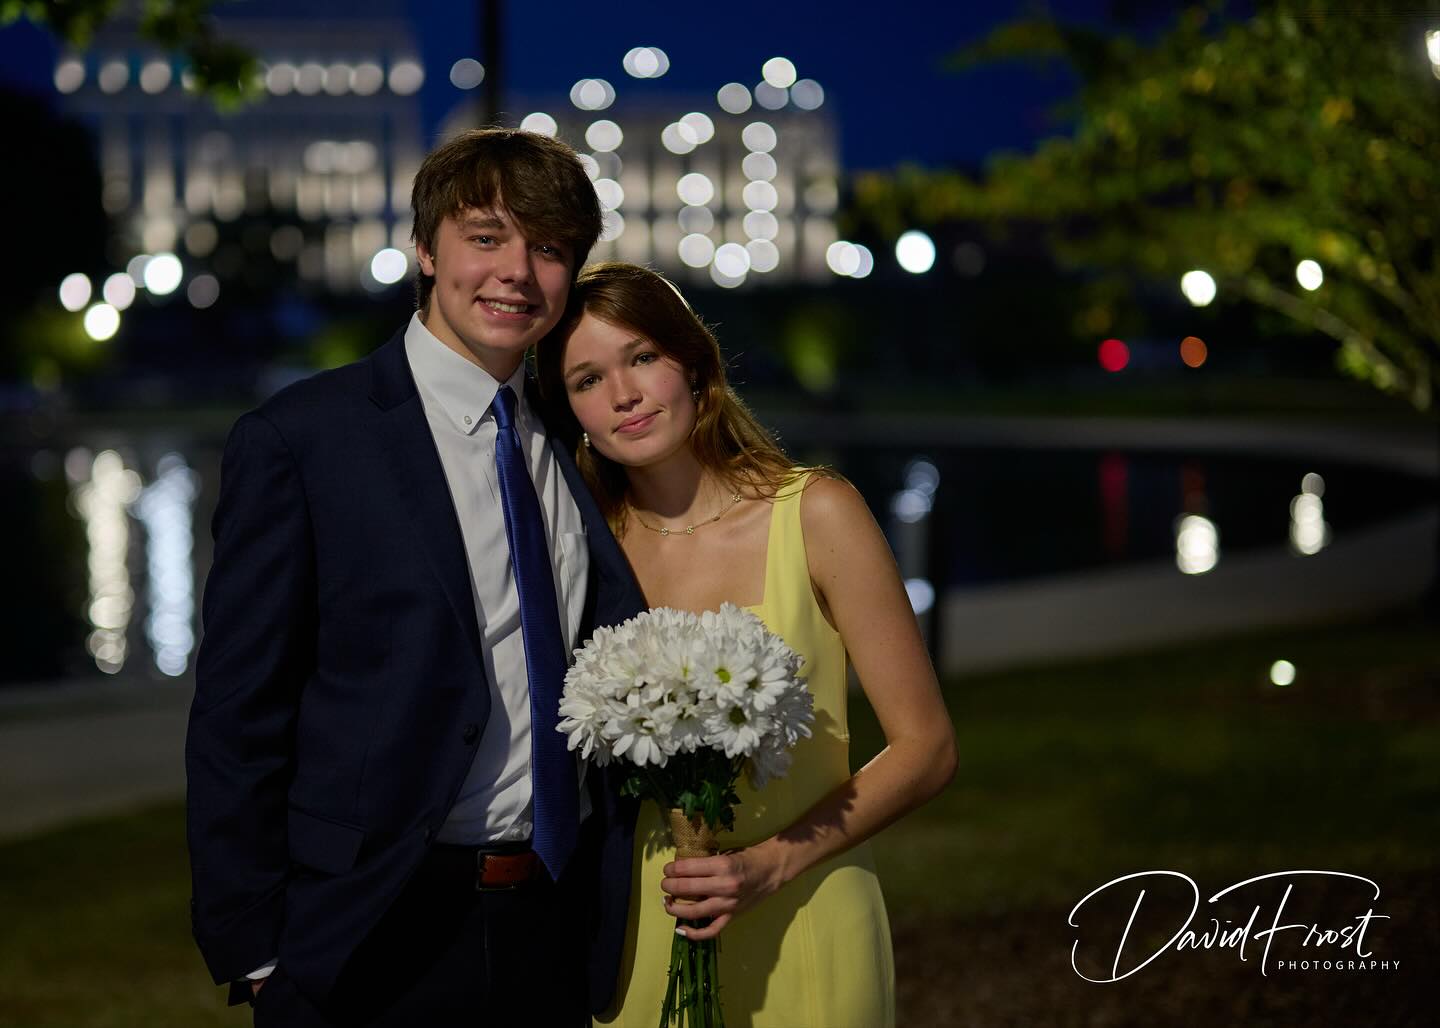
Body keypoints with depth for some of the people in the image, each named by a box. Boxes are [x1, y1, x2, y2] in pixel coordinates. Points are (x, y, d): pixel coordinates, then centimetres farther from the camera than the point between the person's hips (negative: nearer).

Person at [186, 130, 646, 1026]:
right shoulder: (297, 439, -6)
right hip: (377, 948, -5)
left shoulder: (573, 448, 10)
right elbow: (237, 712, -7)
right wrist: (255, 954, -10)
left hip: (556, 940, 5)